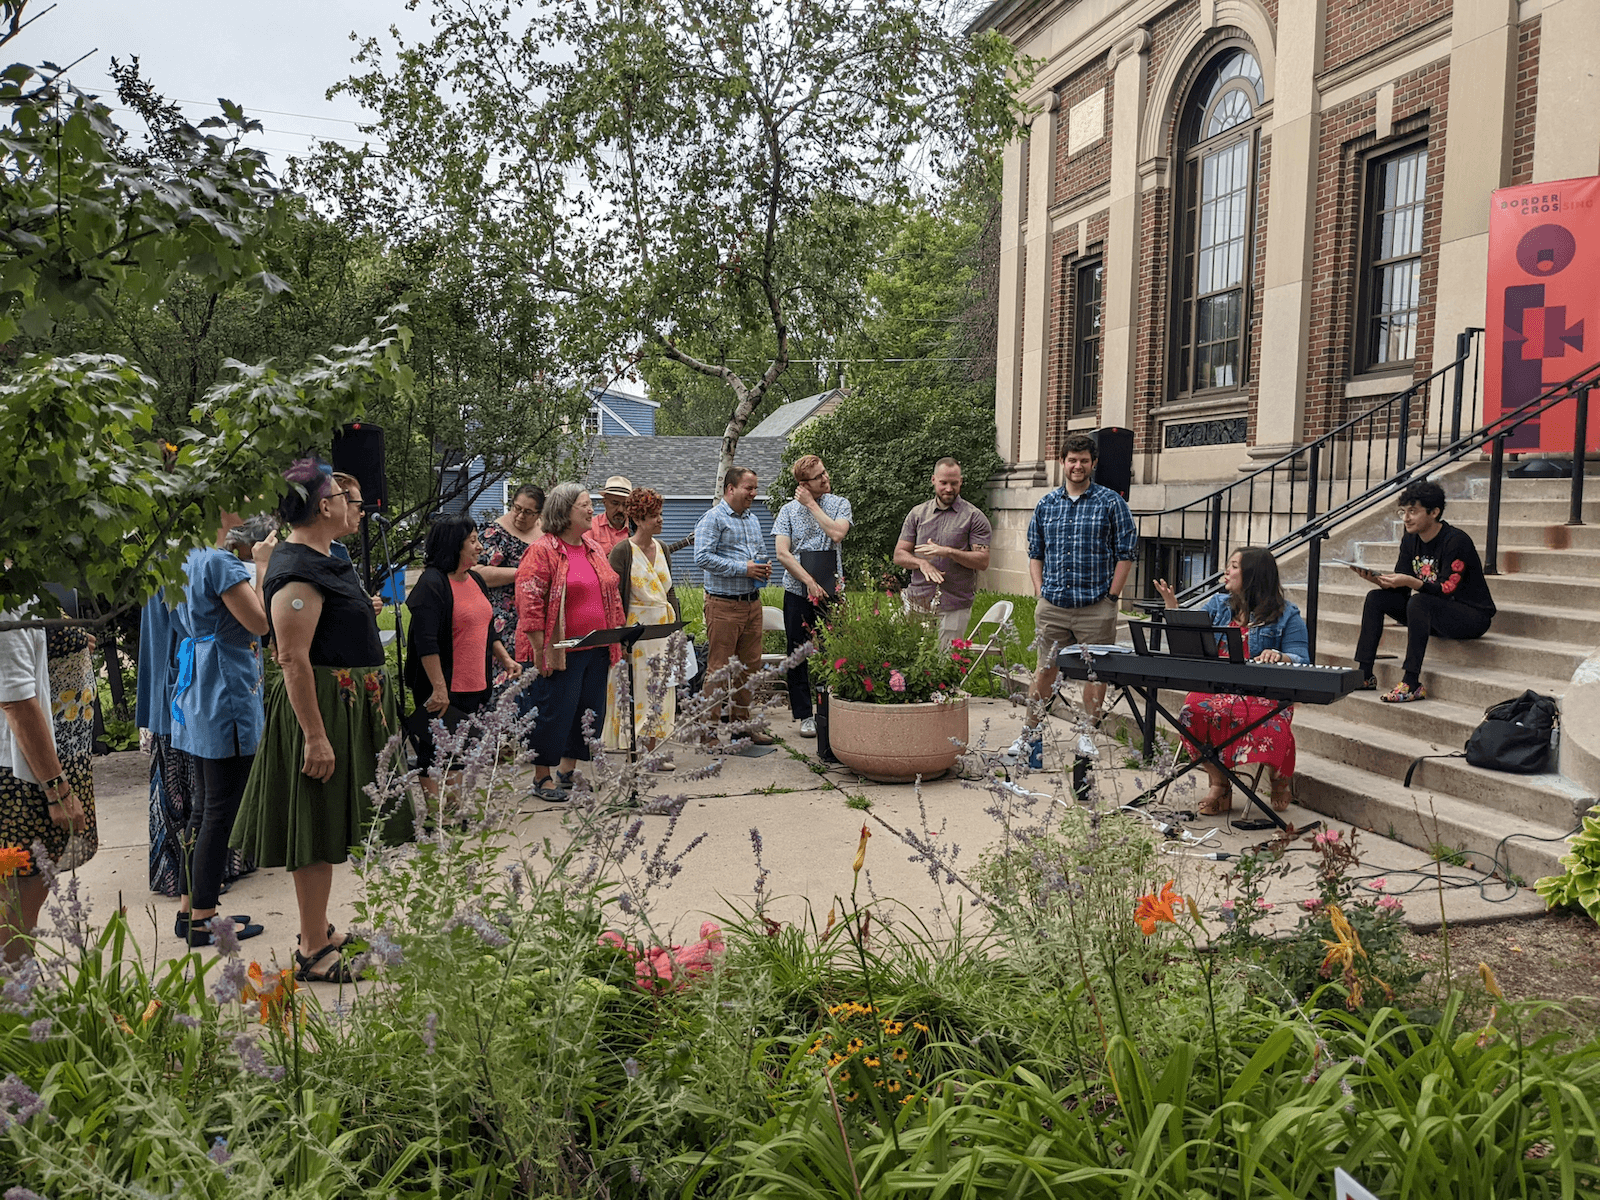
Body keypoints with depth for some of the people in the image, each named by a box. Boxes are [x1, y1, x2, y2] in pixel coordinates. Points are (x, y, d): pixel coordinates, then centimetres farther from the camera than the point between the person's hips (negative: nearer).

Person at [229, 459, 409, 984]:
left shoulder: (322, 559, 11)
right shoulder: (297, 571, -21)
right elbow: (293, 659, -25)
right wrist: (315, 735, -27)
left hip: (348, 705, 11)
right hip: (321, 708, -11)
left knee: (327, 831, 18)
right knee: (317, 829, -2)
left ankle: (318, 931, 30)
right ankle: (312, 952, 8)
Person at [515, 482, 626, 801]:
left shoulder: (594, 548, 13)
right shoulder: (542, 551, -11)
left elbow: (611, 595, 19)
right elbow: (529, 604, -15)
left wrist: (615, 638, 15)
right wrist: (541, 650, -18)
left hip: (595, 651, 8)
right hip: (558, 652, -8)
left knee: (590, 712, 13)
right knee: (553, 712, 2)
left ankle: (567, 771, 29)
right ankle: (541, 778, 18)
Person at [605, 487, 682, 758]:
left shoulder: (662, 549, 12)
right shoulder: (623, 550, -8)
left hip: (663, 625, 6)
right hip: (636, 627, -6)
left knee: (660, 687, 5)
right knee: (637, 688, -4)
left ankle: (652, 749, 11)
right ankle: (637, 750, 3)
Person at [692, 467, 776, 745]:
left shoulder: (752, 518, 17)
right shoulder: (713, 518, -8)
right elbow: (702, 557, -19)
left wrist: (764, 568, 4)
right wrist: (743, 568, -19)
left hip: (752, 602, 8)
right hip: (723, 605, -8)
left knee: (748, 665, 12)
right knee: (718, 668, -4)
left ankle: (742, 722, 23)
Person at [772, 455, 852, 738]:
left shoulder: (840, 504, 7)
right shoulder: (788, 510, 5)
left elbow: (837, 534, -13)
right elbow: (782, 552, -4)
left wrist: (812, 504, -6)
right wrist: (810, 583, -13)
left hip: (831, 590, 0)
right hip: (797, 591, 0)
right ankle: (804, 715, 13)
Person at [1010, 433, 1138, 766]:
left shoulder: (1111, 502, 0)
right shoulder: (1046, 504, 10)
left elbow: (1126, 552, 0)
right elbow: (1035, 552, 16)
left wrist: (1112, 595, -5)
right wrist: (1039, 590, 6)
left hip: (1095, 606, -2)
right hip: (1052, 606, 2)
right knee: (1044, 670, 6)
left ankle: (1088, 735, 19)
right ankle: (1030, 735, 16)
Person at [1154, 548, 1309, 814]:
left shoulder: (1287, 616, 6)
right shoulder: (1218, 604, 19)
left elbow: (1301, 662, -2)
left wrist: (1280, 656, -24)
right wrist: (1173, 606, 6)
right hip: (1215, 687, 3)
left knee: (1268, 725, -35)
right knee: (1193, 710, -31)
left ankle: (1280, 778, 1)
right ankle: (1218, 783, -12)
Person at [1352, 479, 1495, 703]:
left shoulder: (1455, 541, -19)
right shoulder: (1410, 541, 3)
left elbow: (1447, 590, -27)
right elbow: (1400, 591, 0)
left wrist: (1411, 581, -40)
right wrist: (1377, 580, -19)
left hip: (1472, 616, -8)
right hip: (1432, 615, 8)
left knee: (1419, 602, -35)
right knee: (1376, 598, -5)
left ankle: (1412, 684, -35)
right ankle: (1364, 675, -8)